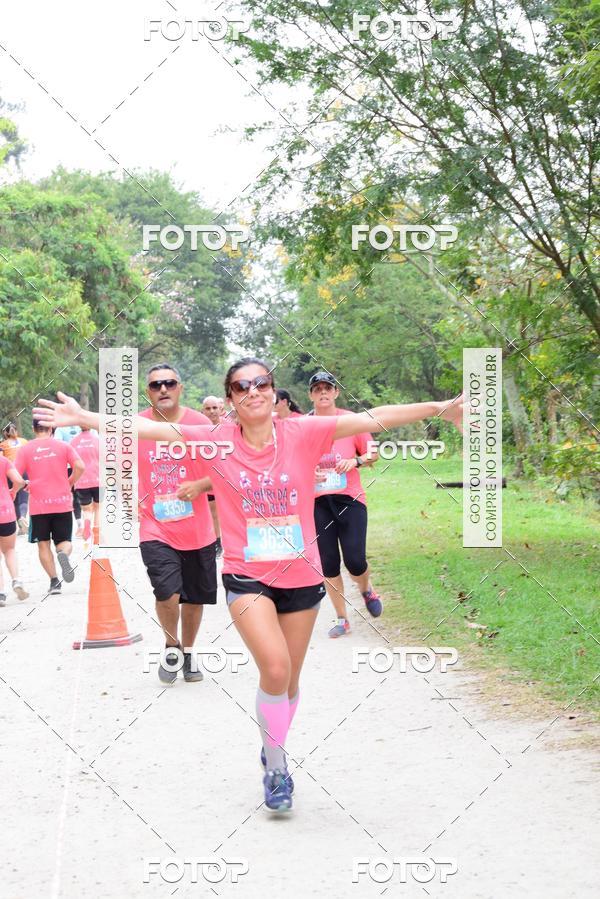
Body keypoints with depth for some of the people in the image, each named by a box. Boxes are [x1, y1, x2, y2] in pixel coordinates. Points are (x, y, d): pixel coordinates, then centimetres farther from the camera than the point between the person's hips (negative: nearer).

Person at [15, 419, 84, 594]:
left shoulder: (25, 450, 0)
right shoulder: (63, 446, 2)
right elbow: (80, 467, -9)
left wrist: (26, 484, 13)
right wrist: (70, 483, 7)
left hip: (38, 505, -1)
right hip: (62, 503, 1)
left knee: (43, 544, 11)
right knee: (64, 541, 9)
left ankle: (54, 581, 3)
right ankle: (63, 554, -25)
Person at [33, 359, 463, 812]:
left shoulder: (302, 433, -8)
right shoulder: (217, 441, -6)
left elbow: (371, 419, -14)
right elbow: (149, 428, -9)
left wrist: (438, 408, -21)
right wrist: (83, 417, -13)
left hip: (302, 576, 2)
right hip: (247, 576, -2)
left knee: (290, 679, 15)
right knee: (275, 669, -20)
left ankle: (274, 748, 44)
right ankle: (276, 766, 2)